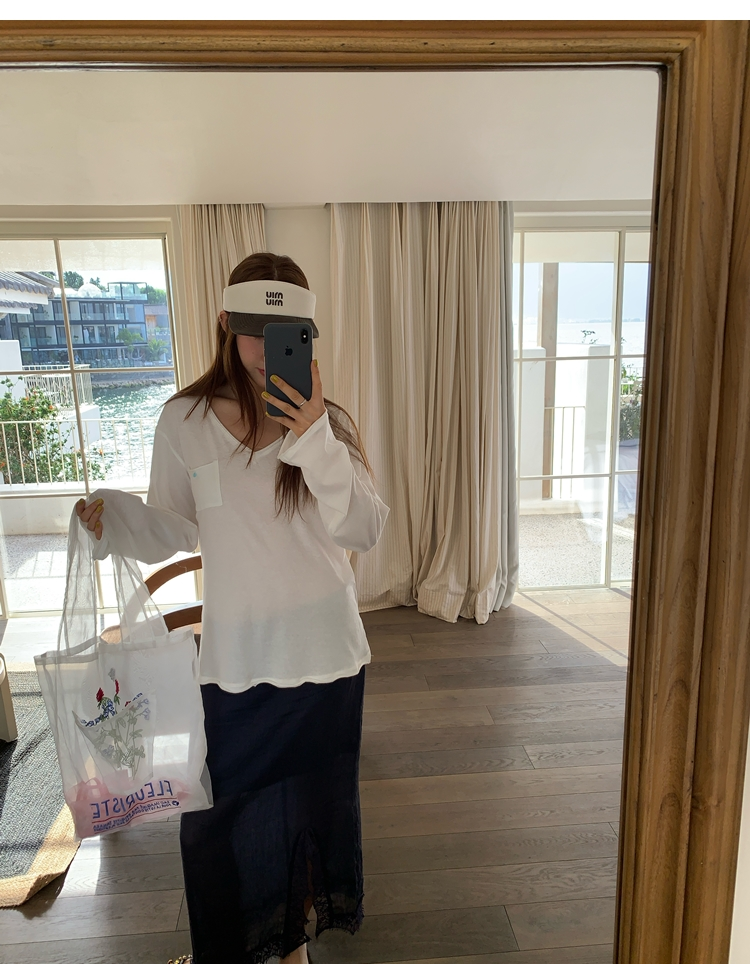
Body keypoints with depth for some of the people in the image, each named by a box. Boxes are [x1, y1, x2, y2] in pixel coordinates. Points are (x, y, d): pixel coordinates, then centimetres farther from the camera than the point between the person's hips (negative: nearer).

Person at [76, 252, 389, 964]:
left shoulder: (327, 421, -7)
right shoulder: (185, 421, -6)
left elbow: (364, 532, -16)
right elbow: (174, 531, 2)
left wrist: (314, 440, -27)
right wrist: (117, 518, -19)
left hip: (324, 655, 0)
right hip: (233, 657, 0)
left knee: (307, 797, 20)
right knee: (219, 809, 13)